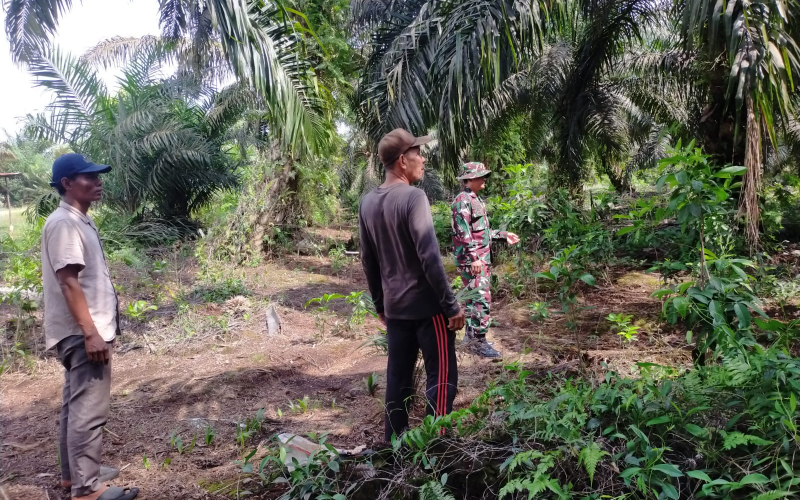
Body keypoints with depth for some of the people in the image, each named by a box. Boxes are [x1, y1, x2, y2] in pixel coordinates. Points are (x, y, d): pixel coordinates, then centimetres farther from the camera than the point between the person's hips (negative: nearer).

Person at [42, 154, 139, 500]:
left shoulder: (80, 221, 14)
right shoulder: (63, 224, -17)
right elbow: (68, 282, -23)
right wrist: (90, 332, -24)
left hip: (85, 330, 11)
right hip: (81, 333, -10)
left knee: (77, 404, 17)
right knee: (89, 409, -6)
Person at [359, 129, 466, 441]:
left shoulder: (367, 202, 7)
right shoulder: (413, 198, -16)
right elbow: (430, 257, -20)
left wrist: (380, 304, 22)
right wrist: (451, 305, -14)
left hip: (394, 307, 7)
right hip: (427, 305, -7)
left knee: (398, 377, 14)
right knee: (441, 377, 2)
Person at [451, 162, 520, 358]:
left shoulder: (476, 200, 17)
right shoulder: (463, 200, -14)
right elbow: (464, 233, -21)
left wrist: (503, 235, 22)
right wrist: (474, 257, -26)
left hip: (482, 258, 10)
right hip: (472, 260, -10)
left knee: (474, 298, 15)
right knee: (482, 299, -11)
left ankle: (470, 335, 24)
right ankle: (479, 341, -5)